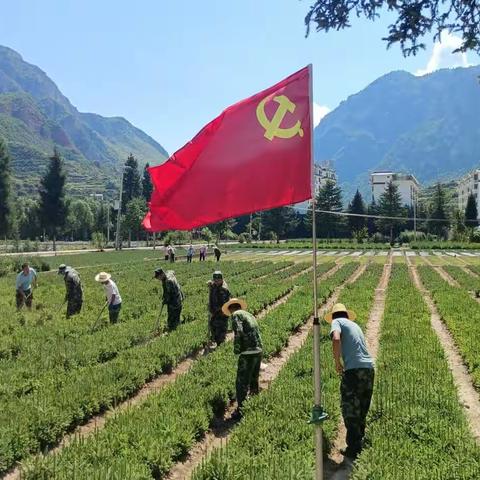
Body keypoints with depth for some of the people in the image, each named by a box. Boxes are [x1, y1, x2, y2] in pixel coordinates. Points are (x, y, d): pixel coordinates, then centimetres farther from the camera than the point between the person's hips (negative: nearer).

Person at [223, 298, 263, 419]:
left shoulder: (236, 315, -3)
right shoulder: (250, 315, 21)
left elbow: (238, 332, -18)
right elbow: (257, 334, 17)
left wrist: (236, 349, -7)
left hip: (247, 353, -8)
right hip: (258, 350, 8)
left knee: (241, 383, 1)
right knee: (253, 381, 22)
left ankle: (240, 411, 5)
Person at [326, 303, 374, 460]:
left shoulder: (337, 322, 4)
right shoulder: (355, 325, 24)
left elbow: (336, 339, -17)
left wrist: (337, 362, -6)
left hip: (354, 369, -7)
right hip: (369, 367, 7)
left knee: (350, 411, 2)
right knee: (362, 409, 21)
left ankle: (353, 449, 5)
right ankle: (359, 440, 35)